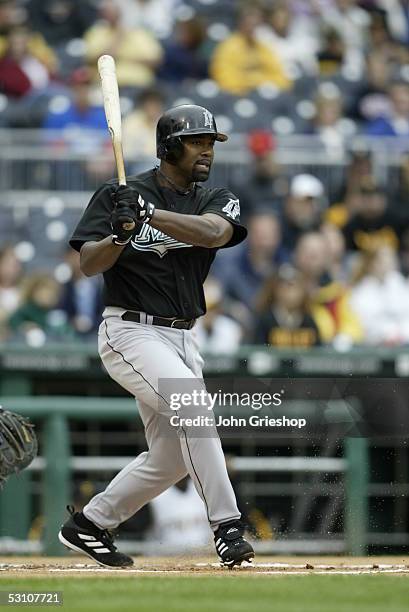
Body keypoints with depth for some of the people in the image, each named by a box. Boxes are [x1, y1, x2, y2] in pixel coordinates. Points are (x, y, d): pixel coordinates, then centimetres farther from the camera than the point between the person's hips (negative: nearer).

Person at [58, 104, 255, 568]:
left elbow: (214, 233, -19)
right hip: (130, 333, -7)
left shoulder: (216, 201, 6)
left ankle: (87, 525, 27)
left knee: (170, 458, 10)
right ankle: (227, 528, -27)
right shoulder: (120, 196, -5)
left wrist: (151, 215, -33)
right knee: (193, 406, -27)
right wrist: (119, 234, -32)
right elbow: (89, 265, -13)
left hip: (182, 338, 7)